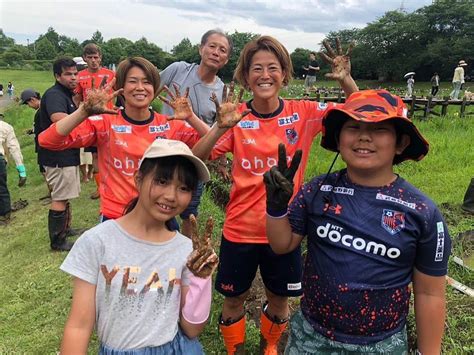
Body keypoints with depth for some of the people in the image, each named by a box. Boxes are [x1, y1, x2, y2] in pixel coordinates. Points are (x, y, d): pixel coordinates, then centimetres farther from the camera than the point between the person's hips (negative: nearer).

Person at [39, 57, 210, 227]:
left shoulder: (171, 125, -3)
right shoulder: (105, 123, -9)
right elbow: (48, 140, -17)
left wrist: (190, 117, -26)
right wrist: (85, 111, -30)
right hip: (115, 218, -1)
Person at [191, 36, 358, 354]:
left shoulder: (304, 113, -8)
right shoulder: (237, 117, -9)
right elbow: (196, 160, -17)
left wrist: (346, 81, -28)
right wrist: (221, 127, -33)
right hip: (240, 229, 0)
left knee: (279, 299, 19)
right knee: (234, 299, 16)